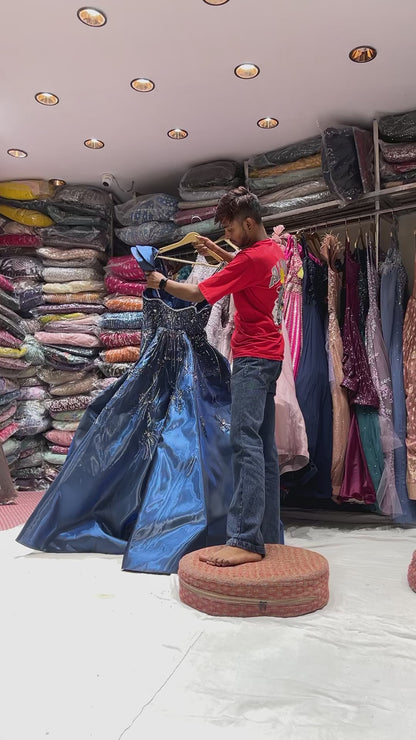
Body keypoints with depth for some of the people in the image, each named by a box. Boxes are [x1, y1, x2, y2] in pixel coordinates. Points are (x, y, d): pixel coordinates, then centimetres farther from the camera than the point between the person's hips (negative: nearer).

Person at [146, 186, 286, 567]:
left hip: (253, 357, -10)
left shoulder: (252, 257, -14)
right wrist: (219, 253, 25)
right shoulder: (275, 250, 14)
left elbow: (198, 294, -11)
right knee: (264, 443, 9)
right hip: (270, 354, 10)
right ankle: (270, 534, 15)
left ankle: (246, 540, -20)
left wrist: (161, 282, 5)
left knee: (245, 440, -17)